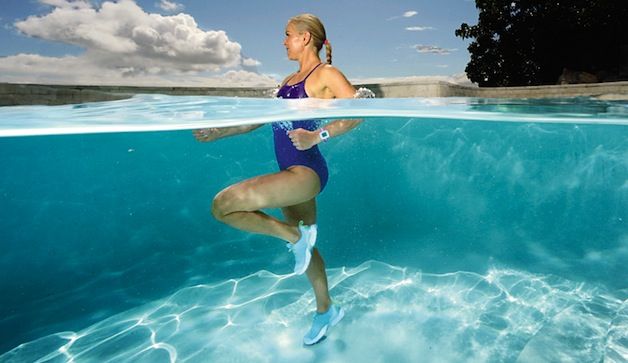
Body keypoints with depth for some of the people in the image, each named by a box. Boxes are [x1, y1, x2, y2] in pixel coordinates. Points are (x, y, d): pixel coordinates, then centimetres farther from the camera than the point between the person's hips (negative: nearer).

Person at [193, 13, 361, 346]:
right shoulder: (290, 80, 20)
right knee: (303, 246, 18)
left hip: (307, 172, -9)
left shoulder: (326, 74, -5)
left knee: (222, 205, -17)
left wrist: (317, 137, -27)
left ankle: (296, 235, -2)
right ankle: (326, 310, 38)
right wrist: (218, 133, 20)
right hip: (292, 175, 9)